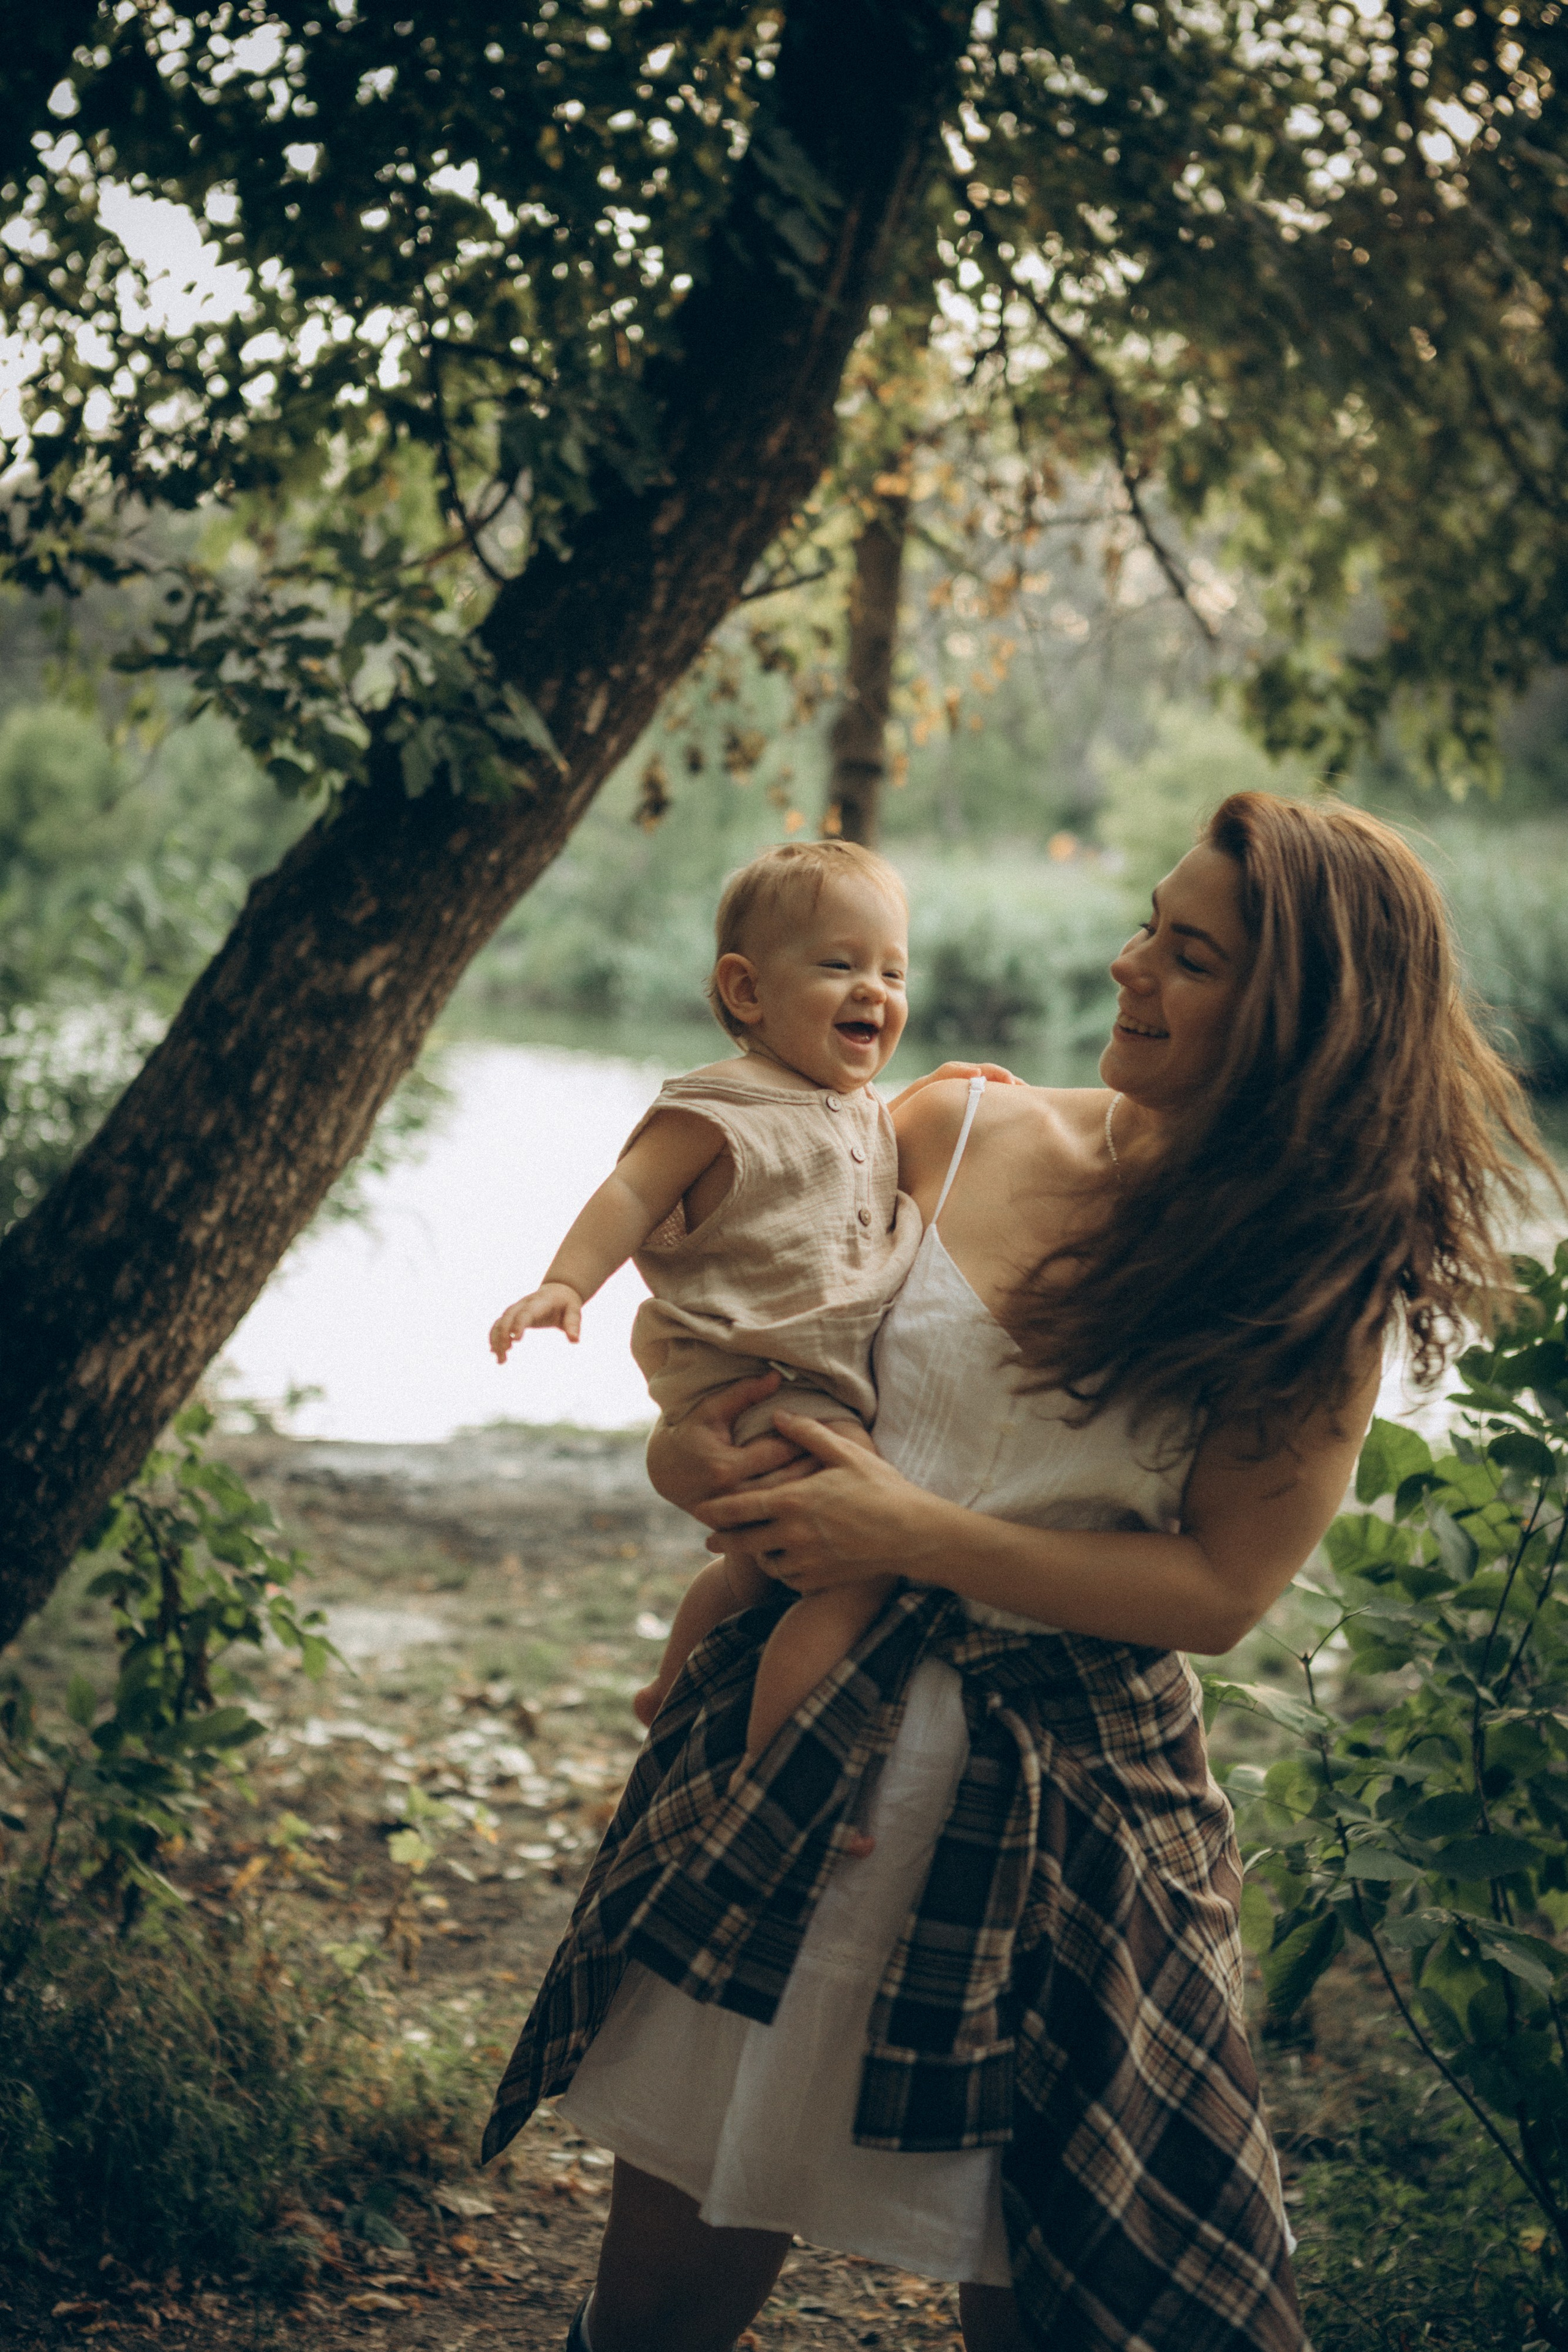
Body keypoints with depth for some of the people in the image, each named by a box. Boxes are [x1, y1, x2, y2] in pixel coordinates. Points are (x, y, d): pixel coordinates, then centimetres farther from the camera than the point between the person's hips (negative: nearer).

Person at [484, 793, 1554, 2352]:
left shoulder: (1323, 1289, -5)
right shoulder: (957, 1133, 1)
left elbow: (1222, 1591, -10)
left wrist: (919, 1534, -16)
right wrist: (686, 1440, -9)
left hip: (1068, 1803, -2)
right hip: (795, 1739, 2)